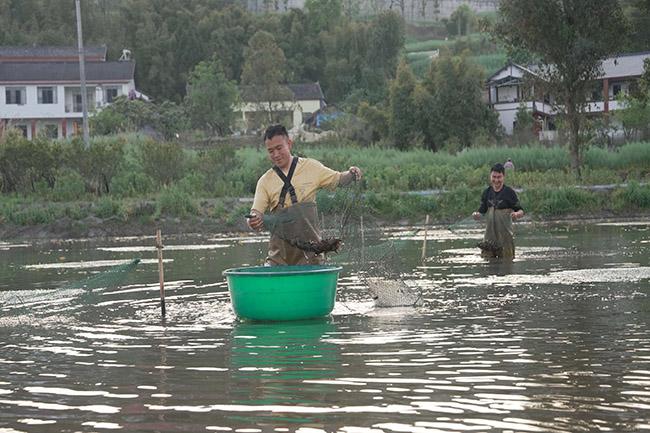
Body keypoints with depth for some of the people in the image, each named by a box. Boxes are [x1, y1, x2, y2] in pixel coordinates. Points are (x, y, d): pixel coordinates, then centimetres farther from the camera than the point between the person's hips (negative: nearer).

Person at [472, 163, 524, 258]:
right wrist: (476, 215, -13)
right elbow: (481, 212, 11)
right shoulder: (487, 193, 7)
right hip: (489, 235, 4)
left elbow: (521, 211, -4)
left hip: (505, 235, -4)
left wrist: (516, 214, -27)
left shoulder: (509, 192, -6)